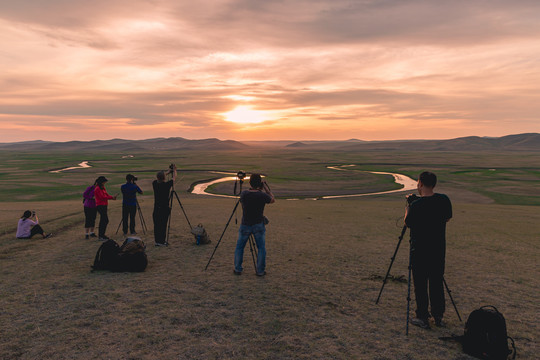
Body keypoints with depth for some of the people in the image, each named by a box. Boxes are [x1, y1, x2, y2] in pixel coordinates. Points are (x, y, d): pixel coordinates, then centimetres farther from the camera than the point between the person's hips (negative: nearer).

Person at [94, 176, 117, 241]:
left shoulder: (102, 188, 16)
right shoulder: (97, 189, -13)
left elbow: (106, 195, 14)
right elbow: (102, 197, -20)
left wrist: (112, 197, -5)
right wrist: (112, 198, -17)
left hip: (104, 206, 10)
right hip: (100, 206, -10)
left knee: (103, 220, 12)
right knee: (105, 220, -11)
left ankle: (101, 235, 19)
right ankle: (101, 236, -7)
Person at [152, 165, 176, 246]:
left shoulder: (155, 184, 0)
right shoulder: (167, 185, -12)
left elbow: (158, 178, 22)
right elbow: (174, 178, 4)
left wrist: (168, 171, 32)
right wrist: (174, 170, 23)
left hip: (156, 208, 5)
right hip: (165, 208, -5)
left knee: (156, 225, 9)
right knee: (163, 225, 0)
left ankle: (157, 241, 16)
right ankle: (162, 241, 2)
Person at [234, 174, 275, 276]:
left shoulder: (244, 194, -11)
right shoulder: (262, 195, -14)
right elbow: (273, 200, 4)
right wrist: (266, 188, 7)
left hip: (245, 226, 1)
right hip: (259, 225, -1)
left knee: (239, 247, 16)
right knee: (261, 248, 11)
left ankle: (238, 269, 19)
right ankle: (260, 271, 13)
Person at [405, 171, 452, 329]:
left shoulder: (416, 205, -20)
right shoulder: (444, 200, -4)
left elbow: (408, 223, -5)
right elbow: (448, 218, 13)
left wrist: (408, 206, 7)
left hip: (420, 250, -5)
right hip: (439, 249, 5)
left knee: (420, 284, 6)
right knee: (437, 282, 16)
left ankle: (422, 318, 12)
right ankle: (438, 316, 25)